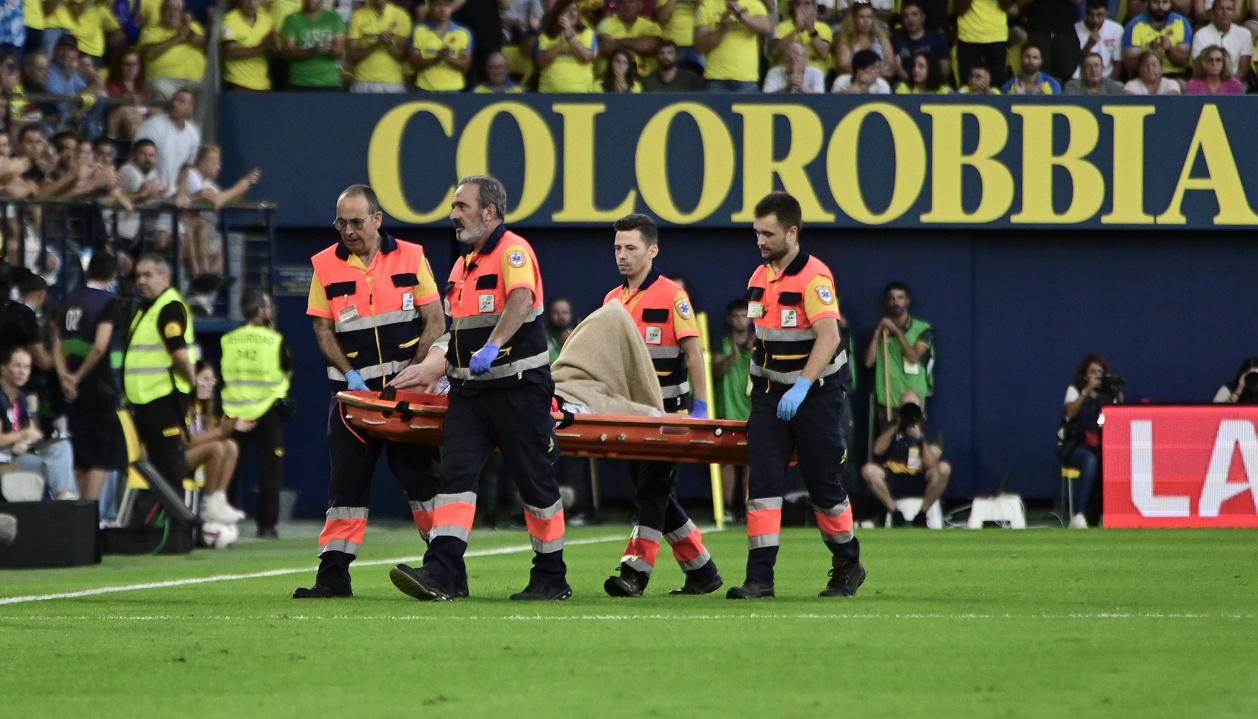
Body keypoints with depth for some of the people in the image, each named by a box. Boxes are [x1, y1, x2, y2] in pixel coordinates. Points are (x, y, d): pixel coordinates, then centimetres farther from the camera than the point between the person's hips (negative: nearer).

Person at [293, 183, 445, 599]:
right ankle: (333, 574, 0)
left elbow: (434, 322, 1)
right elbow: (323, 330, 3)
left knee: (421, 474, 1)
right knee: (347, 481, 0)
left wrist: (414, 371, -10)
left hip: (406, 384, -1)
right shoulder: (326, 266, 4)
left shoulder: (411, 258, 1)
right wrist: (350, 374, -10)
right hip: (354, 388, 1)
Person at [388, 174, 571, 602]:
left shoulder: (512, 251, -10)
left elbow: (520, 301, -28)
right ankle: (440, 574, -16)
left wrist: (493, 347, -40)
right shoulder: (463, 265, 17)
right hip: (469, 390, 8)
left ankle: (552, 578, 13)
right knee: (455, 474, -7)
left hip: (518, 386, -8)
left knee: (535, 482, 2)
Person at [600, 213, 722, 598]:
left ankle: (635, 572, -14)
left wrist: (700, 406, -14)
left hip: (668, 411, -7)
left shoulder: (671, 296, -8)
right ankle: (702, 571, 17)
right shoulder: (613, 299, 11)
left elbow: (692, 351, -10)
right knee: (650, 494, 9)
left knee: (653, 491, -11)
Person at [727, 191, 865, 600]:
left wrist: (802, 387, -34)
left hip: (816, 393, -6)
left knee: (823, 483, 3)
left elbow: (828, 337, -27)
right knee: (763, 479, -6)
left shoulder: (813, 277, -17)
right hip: (770, 393, 6)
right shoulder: (760, 277, 8)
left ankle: (847, 566, 24)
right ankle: (760, 578, -9)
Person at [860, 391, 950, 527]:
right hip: (893, 480, 1)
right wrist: (896, 427, -8)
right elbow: (878, 450, -6)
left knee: (944, 469, -28)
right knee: (869, 470, -27)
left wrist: (920, 439, -20)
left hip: (919, 483, -1)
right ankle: (895, 513, -15)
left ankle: (921, 515, -16)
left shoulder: (929, 432, 6)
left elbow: (930, 465, -9)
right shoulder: (892, 429, 12)